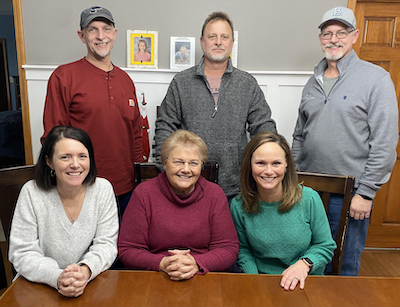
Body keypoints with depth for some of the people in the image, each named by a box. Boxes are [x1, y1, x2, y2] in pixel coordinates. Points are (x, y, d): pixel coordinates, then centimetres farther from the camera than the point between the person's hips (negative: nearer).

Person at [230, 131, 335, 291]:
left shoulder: (309, 199, -11)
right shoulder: (239, 206, -8)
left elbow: (326, 246, 0)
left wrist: (304, 263, -16)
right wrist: (254, 277, -8)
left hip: (306, 282, 0)